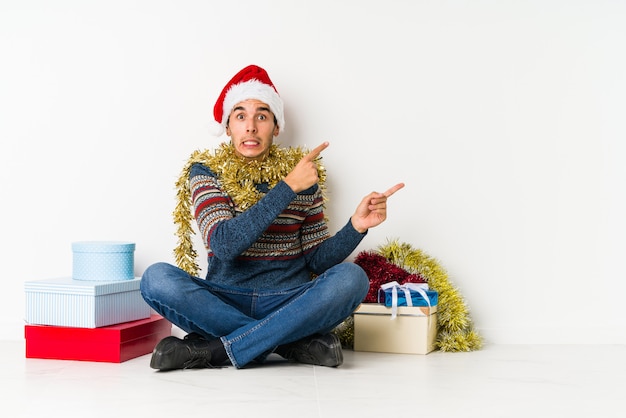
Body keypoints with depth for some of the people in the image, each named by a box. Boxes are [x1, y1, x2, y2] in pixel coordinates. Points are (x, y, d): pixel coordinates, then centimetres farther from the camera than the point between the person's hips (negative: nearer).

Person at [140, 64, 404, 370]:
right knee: (157, 278, -27)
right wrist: (288, 187, -17)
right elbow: (224, 245, -15)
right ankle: (295, 343, -23)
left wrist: (356, 226, -10)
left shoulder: (304, 174, 7)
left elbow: (317, 260, 9)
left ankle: (212, 351, -24)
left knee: (350, 277, -26)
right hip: (225, 302, -1)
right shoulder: (206, 172, 3)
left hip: (289, 303, 1)